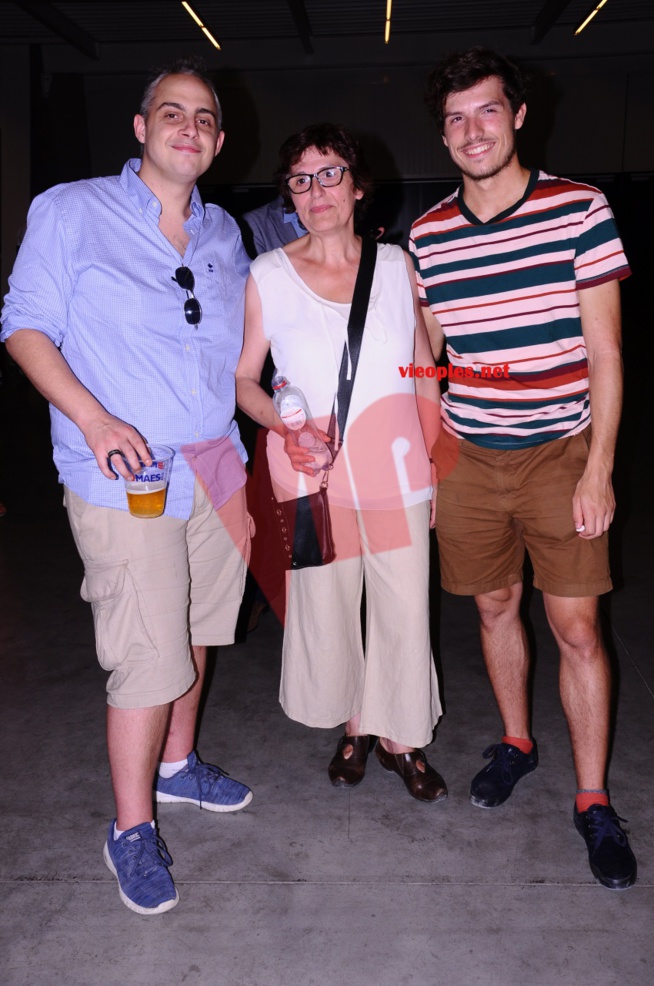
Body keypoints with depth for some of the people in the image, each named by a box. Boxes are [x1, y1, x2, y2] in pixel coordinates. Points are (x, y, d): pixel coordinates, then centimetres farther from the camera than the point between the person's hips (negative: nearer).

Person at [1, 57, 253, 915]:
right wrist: (94, 419, -19)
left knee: (196, 628, 16)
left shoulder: (224, 233, 13)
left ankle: (176, 764, 39)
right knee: (149, 656, -6)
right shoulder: (72, 211, -2)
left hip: (213, 466, 6)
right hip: (123, 474, -6)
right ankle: (131, 830, 14)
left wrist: (239, 463, 14)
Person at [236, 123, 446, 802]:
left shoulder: (397, 266, 5)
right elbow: (243, 378, 5)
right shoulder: (266, 277, 0)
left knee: (405, 611, 5)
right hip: (313, 474, -1)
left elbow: (425, 373, 10)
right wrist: (282, 425, -15)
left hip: (396, 471, 1)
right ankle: (352, 725, 35)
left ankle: (400, 737, 28)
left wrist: (433, 468, 8)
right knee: (327, 611, 9)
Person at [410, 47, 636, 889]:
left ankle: (593, 802, 16)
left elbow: (605, 355, -5)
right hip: (468, 457, 3)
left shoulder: (579, 211, -5)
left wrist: (597, 469, -10)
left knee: (577, 628, 0)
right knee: (494, 606, 14)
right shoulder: (427, 234, 4)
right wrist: (425, 461, 8)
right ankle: (515, 741, 38)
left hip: (560, 453, -3)